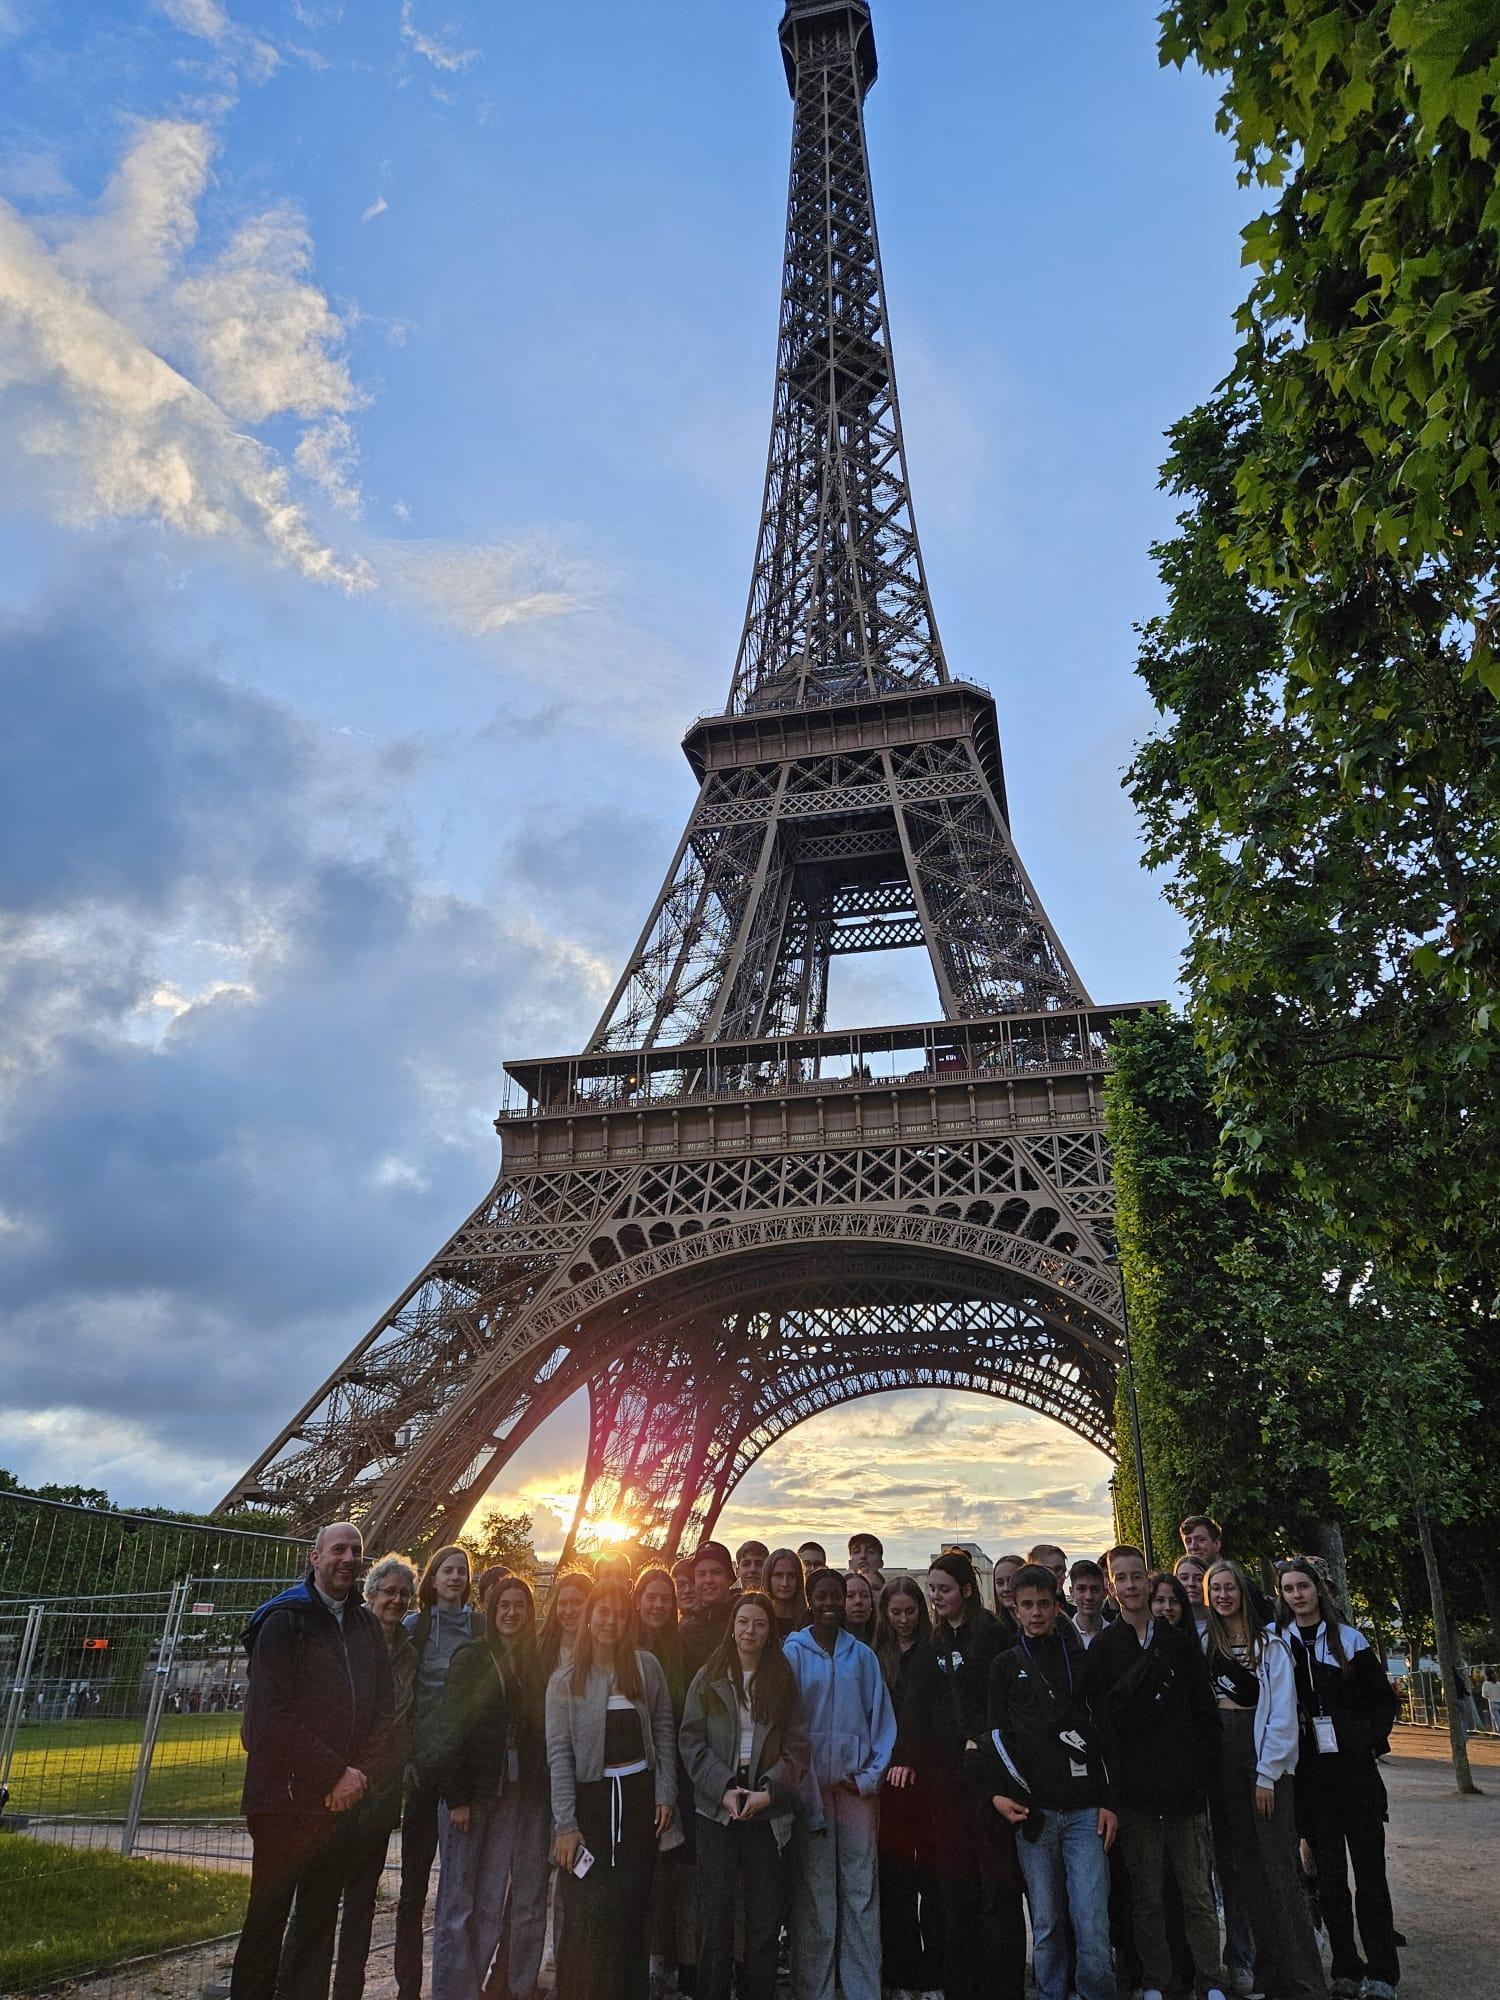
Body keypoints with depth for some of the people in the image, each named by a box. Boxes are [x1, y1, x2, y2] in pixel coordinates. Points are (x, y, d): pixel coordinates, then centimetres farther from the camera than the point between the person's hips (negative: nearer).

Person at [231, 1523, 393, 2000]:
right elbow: (274, 1716, -14)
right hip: (284, 1799, -5)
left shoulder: (366, 1625, 10)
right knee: (268, 1918, 4)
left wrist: (361, 1773, -6)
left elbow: (384, 1707, 10)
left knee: (320, 1923, 11)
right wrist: (336, 1774, -14)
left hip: (343, 1799, 5)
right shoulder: (283, 1621, -7)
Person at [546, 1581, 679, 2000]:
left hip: (639, 1795, 1)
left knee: (634, 1906, 5)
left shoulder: (646, 1666, 2)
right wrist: (566, 1824, -10)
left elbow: (664, 1732, 6)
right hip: (591, 1797, -1)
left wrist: (665, 1793, -2)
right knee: (590, 1911, -3)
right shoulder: (565, 1680, -1)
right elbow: (559, 1753, -4)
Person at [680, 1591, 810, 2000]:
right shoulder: (708, 1679, 2)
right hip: (716, 1810, -1)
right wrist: (724, 1789, -12)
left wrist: (768, 1791, -11)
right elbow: (692, 1742, -1)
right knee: (715, 1916, 1)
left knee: (766, 1916, 4)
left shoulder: (783, 1681, 5)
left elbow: (796, 1747, 2)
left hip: (767, 1810, 1)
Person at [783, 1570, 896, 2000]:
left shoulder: (862, 1655, 7)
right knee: (813, 1891, 1)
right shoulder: (793, 1653, 0)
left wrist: (870, 1776, -2)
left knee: (862, 1891, 3)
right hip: (811, 1786, -2)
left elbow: (881, 1718, 8)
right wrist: (802, 1789, -8)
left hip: (857, 1785, 2)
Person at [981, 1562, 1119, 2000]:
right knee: (1046, 1923, 6)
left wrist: (1108, 1800, 3)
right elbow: (998, 1734, 6)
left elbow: (1105, 1732, 9)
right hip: (1031, 1811, 0)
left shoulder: (1081, 1659, 9)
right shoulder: (1005, 1664, 8)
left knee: (1092, 1922, -5)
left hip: (1085, 1810, 0)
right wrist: (999, 1792, -7)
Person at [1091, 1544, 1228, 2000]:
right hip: (1135, 1790, -1)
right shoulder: (1103, 1647, 1)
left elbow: (1205, 1711, 7)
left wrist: (1201, 1770, 1)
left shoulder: (1180, 1641, 7)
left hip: (1184, 1786, 1)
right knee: (1146, 1897, 7)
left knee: (1198, 1893, 5)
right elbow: (1108, 1718, -3)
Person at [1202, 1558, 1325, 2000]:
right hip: (1219, 1760, 4)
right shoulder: (1204, 1644, 10)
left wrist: (1267, 1774, -11)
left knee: (1276, 1865, -5)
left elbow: (1282, 1714, -7)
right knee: (1239, 1866, 7)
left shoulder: (1269, 1644, -3)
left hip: (1262, 1762, -4)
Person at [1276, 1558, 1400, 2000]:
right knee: (1329, 1875, 6)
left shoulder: (1348, 1639, 2)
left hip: (1354, 1767, -1)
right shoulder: (1277, 1643, 4)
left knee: (1370, 1872, 1)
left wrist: (1373, 1740, -5)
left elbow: (1383, 1697, 6)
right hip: (1309, 1774, 1)